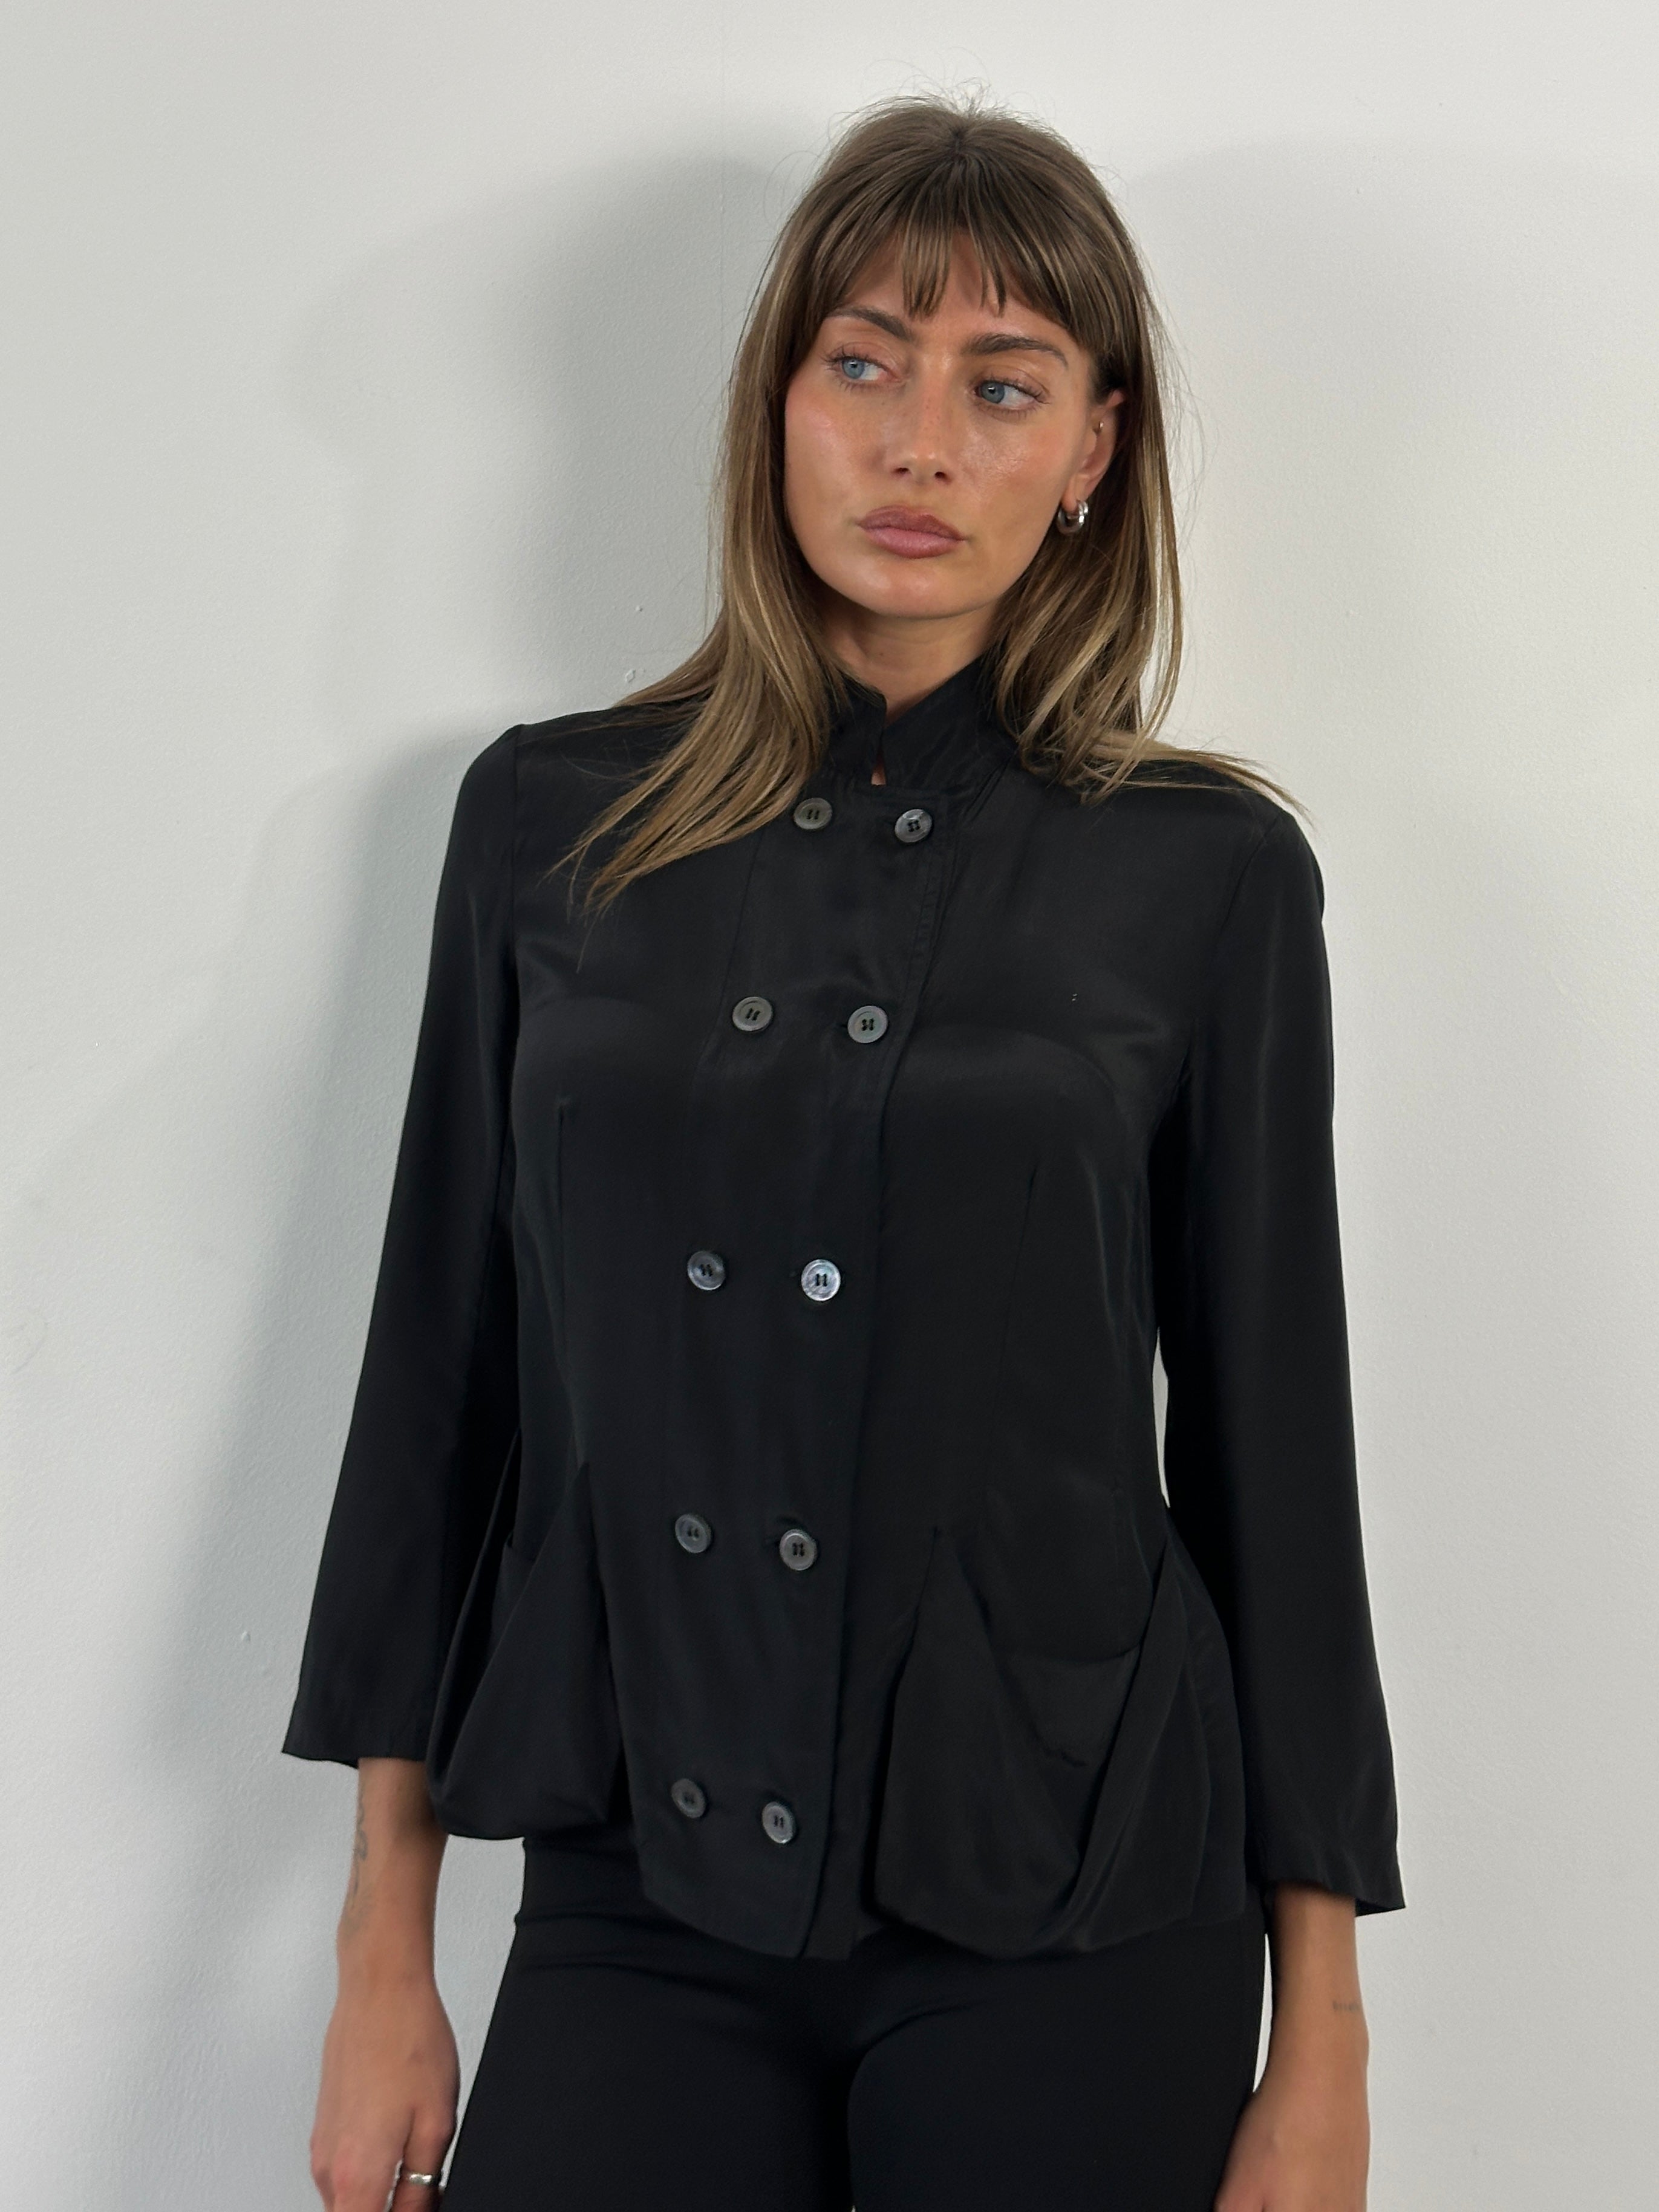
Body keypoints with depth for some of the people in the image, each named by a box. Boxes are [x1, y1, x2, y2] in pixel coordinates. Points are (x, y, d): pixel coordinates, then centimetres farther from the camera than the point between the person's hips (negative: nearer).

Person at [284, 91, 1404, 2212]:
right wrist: (382, 1950, 4)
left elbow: (1268, 1433, -1)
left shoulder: (1209, 873, -3)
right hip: (634, 1902, 2)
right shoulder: (546, 818, 2)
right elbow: (443, 1364, 4)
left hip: (1070, 1932, -1)